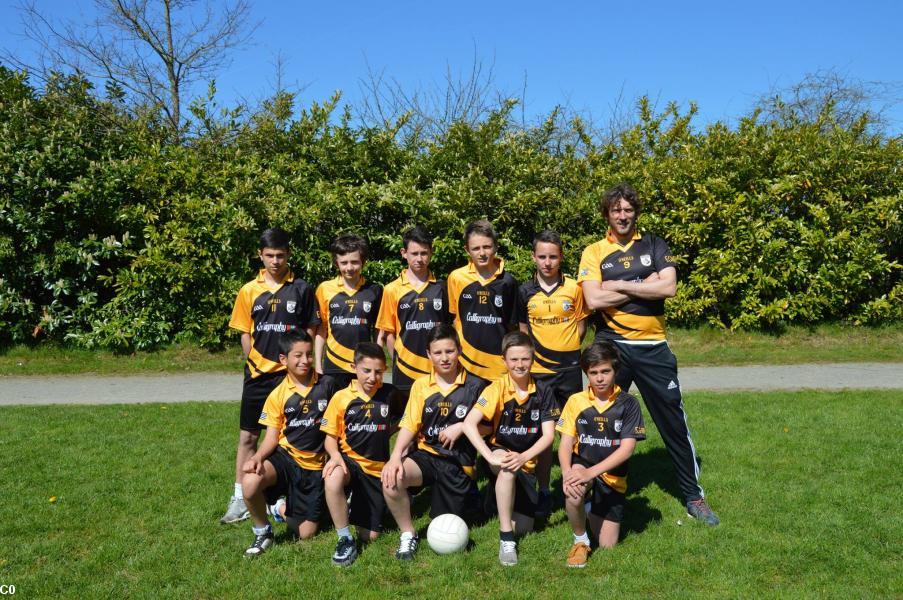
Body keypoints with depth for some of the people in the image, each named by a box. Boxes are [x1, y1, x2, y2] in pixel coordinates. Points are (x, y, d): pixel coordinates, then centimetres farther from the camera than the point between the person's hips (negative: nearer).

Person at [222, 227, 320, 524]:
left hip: (291, 374, -1)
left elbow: (311, 330, 4)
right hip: (258, 374, 1)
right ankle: (240, 499, 14)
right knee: (247, 436, 5)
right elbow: (245, 333, 8)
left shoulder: (302, 289, -1)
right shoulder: (249, 291, 2)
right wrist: (253, 363, 0)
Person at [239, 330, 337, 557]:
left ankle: (284, 508, 36)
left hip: (315, 465, 1)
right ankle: (262, 533, -5)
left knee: (305, 534, 1)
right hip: (285, 457, -1)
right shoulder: (278, 395, -2)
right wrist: (258, 457, -22)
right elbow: (272, 437, -2)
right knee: (250, 482, -34)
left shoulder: (327, 385, -3)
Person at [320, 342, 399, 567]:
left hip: (378, 467, 2)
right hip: (349, 461, -1)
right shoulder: (341, 397, -5)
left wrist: (383, 434, 0)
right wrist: (335, 455, -20)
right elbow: (330, 437, -2)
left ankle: (357, 507, 37)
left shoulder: (389, 394, -1)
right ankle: (345, 540, -20)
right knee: (333, 480, -40)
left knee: (370, 536, 2)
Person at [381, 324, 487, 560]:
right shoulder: (420, 385, 3)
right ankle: (408, 535, -8)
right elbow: (409, 426, -3)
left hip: (459, 463, -1)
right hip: (427, 455, 1)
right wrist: (395, 456, -20)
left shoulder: (474, 386, -2)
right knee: (391, 477, -31)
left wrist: (461, 427, -14)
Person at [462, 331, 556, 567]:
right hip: (500, 450, -3)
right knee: (508, 467, -39)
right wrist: (491, 458, -35)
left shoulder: (543, 391, -6)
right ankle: (506, 538, -28)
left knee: (524, 527, 0)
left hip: (527, 461, 3)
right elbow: (469, 424, -24)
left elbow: (548, 435, -11)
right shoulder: (497, 388, -14)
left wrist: (523, 457, -28)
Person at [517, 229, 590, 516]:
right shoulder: (525, 291, 2)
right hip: (537, 370, 1)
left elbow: (581, 326, 5)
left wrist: (567, 348, -6)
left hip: (569, 368, -1)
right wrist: (531, 352, 0)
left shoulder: (573, 287, -2)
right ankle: (544, 492, 14)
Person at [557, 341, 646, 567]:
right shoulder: (576, 401, -3)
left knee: (608, 545, 2)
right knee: (573, 494, -37)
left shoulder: (628, 404, -8)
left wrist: (591, 472, -26)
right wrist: (567, 472, -27)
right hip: (582, 464, 0)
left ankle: (593, 511, 36)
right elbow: (565, 444, -5)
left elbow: (627, 448, -15)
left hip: (612, 477, 0)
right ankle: (580, 541, -7)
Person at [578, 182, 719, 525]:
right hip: (612, 345, -1)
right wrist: (644, 286, -9)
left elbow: (669, 287, -10)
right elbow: (593, 300, -13)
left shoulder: (654, 246, 7)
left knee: (674, 420, 6)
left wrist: (619, 285, -12)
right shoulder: (594, 252, 2)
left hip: (653, 346, 1)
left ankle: (694, 497, 20)